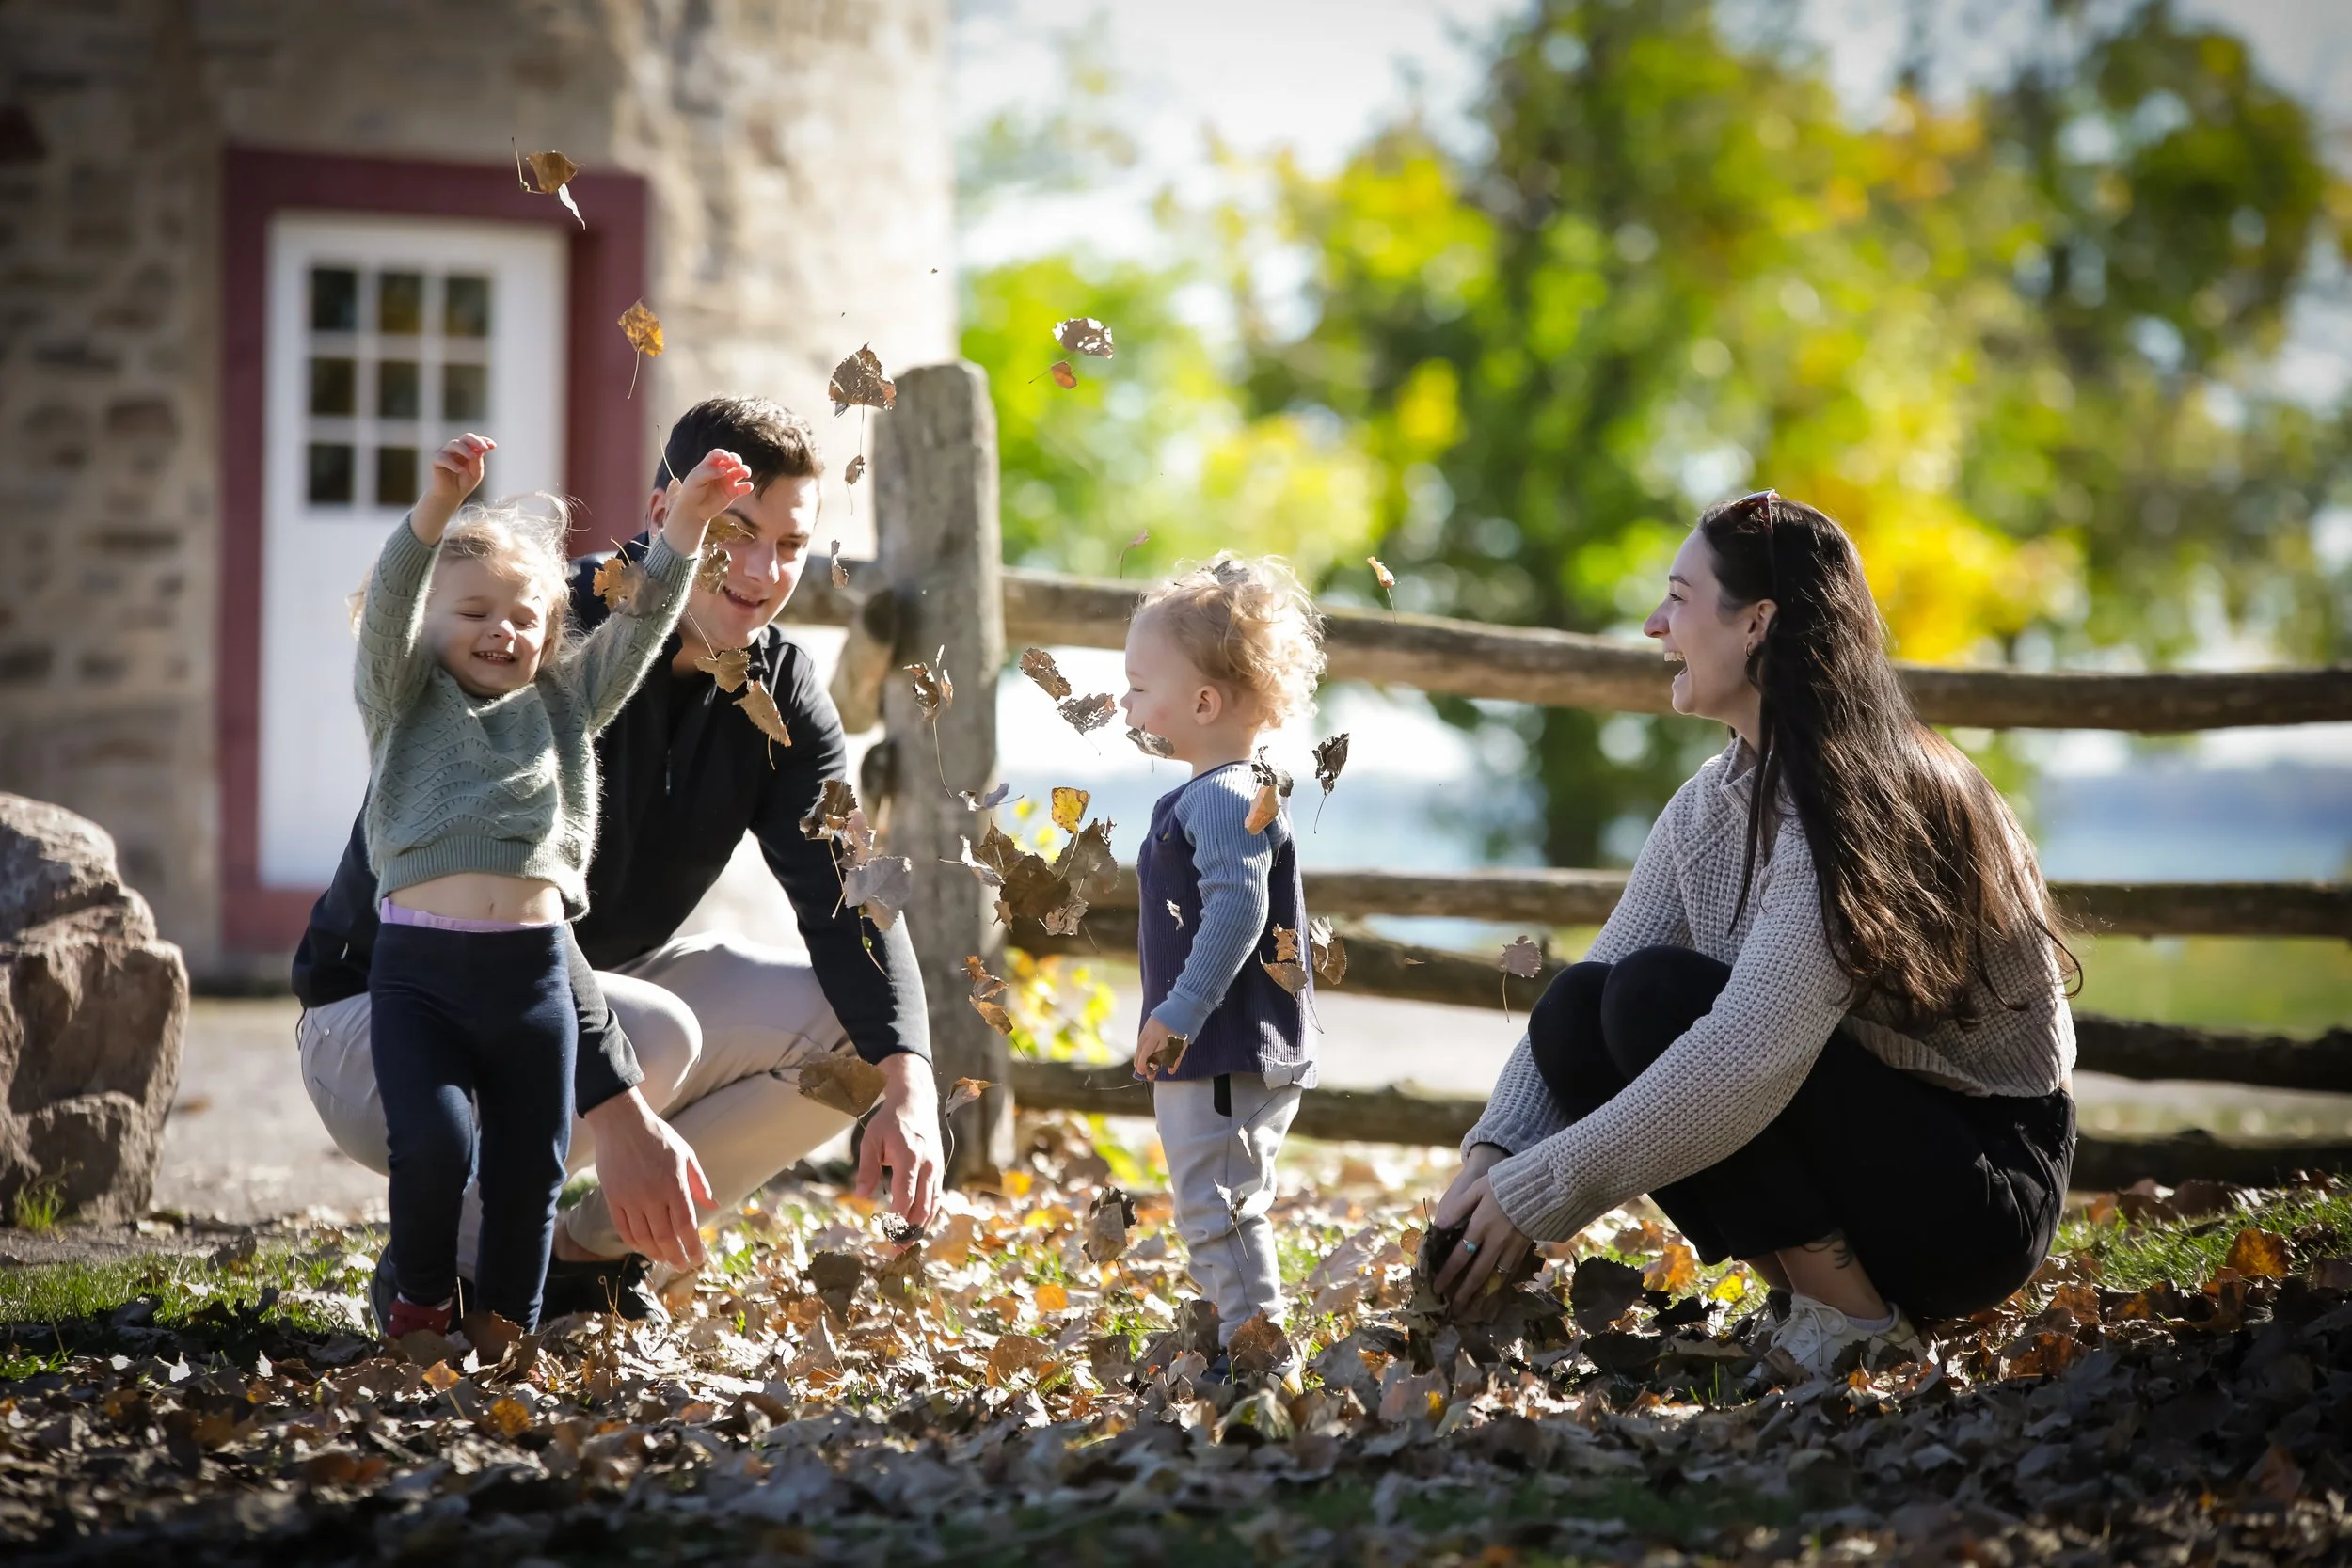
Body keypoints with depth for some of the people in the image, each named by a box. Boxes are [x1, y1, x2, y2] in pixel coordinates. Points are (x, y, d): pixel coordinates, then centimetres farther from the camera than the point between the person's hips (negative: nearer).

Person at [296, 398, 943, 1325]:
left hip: (590, 993, 7)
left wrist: (909, 1087, -29)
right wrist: (620, 1113, -47)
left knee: (853, 1024, -9)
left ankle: (589, 1247, 0)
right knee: (653, 1032, -35)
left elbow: (845, 895, -10)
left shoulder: (778, 685, -1)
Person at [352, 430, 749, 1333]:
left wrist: (683, 529, -4)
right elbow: (388, 602, -8)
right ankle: (420, 1300, 7)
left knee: (530, 1167, 6)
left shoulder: (561, 702, 19)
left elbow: (639, 628, 10)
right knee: (432, 1142, -17)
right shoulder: (404, 701, 9)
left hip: (534, 970, 4)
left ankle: (508, 1324, 22)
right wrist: (438, 509, -25)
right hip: (420, 966, -3)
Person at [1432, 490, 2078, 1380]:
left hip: (1987, 1185, -8)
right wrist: (1492, 1157, -18)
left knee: (1660, 993, -24)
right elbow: (1589, 998, 1)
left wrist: (1538, 1193, -30)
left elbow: (1747, 1057, -32)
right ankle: (1808, 1296, -2)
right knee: (1577, 1007, -10)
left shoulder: (1856, 803, -22)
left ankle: (1859, 1328, -14)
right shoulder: (1708, 807, 5)